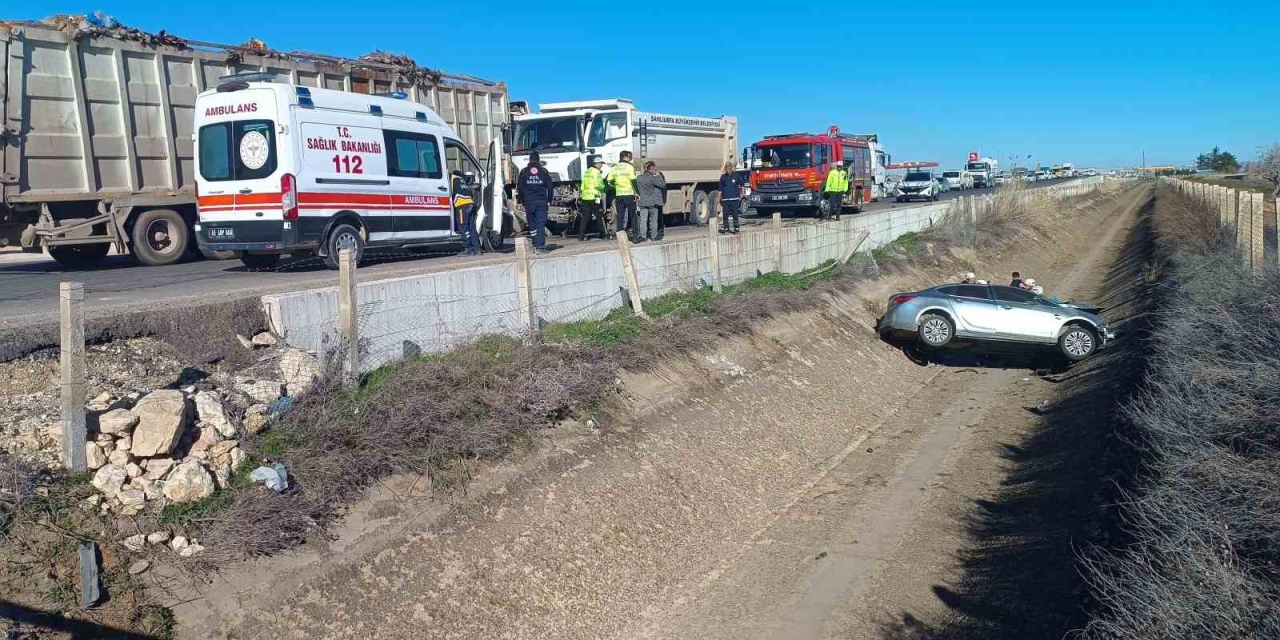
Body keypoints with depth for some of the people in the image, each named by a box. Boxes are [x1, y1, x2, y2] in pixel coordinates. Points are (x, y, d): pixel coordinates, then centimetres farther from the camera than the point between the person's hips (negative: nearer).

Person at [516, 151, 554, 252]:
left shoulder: (523, 172, 3)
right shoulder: (544, 171, 3)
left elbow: (519, 187, 3)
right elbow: (550, 187, 2)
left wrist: (521, 200, 11)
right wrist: (549, 200, 10)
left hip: (529, 202, 0)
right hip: (542, 201, 0)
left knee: (532, 223, 10)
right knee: (540, 223, -2)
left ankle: (536, 244, 9)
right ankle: (539, 245, -9)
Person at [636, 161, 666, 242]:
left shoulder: (639, 178, 6)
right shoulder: (652, 178, -13)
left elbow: (637, 188, 12)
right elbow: (662, 184, -10)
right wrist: (658, 176, -1)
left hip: (643, 202, 5)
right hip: (653, 202, -5)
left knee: (643, 219, 3)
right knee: (653, 220, 6)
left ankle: (642, 236, -1)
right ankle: (653, 235, 11)